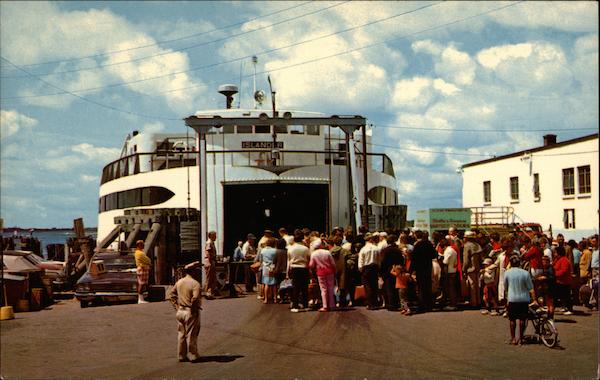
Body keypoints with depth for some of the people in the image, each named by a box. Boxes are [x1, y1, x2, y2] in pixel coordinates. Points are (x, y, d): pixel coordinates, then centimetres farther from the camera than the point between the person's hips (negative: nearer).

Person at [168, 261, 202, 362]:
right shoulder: (195, 284, -17)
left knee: (181, 335, 15)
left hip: (180, 311, 7)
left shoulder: (179, 282, 7)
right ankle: (193, 356, 13)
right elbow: (195, 299, -29)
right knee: (191, 335, 4)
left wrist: (177, 306, 10)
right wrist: (195, 309, -14)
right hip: (191, 313, -7)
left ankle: (181, 356, 22)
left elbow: (171, 295, 10)